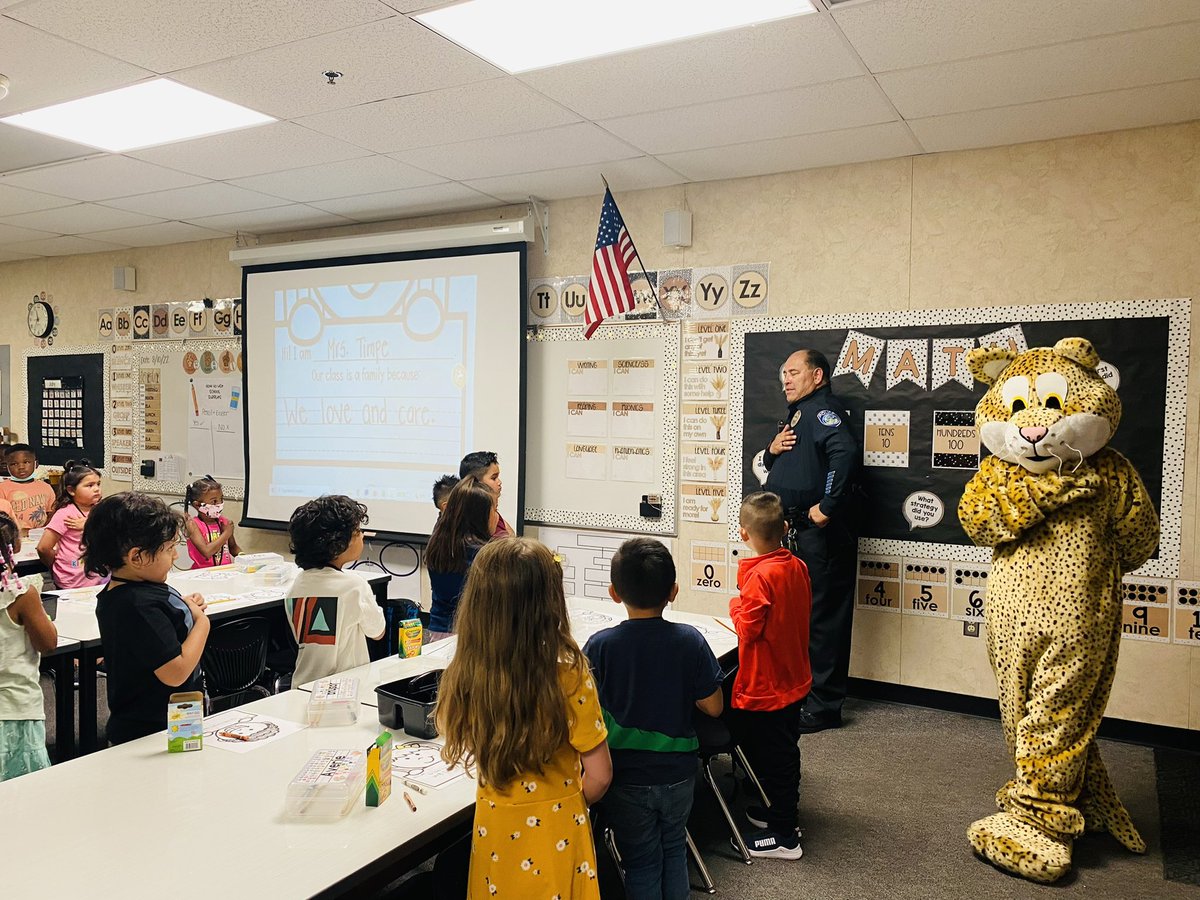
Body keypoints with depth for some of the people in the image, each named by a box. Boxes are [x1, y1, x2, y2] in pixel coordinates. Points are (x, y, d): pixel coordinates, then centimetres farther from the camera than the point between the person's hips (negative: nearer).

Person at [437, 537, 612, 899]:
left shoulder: (463, 676, -18)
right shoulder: (569, 677, -27)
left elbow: (462, 753, 0)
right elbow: (599, 775, -16)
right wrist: (575, 803, 4)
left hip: (493, 826, 3)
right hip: (555, 830, -2)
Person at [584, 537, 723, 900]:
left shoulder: (599, 645, -19)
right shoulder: (690, 641, -15)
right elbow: (712, 706, -9)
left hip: (627, 778, -1)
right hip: (677, 773, 2)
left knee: (641, 860, 18)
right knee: (674, 848, 25)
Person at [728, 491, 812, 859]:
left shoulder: (760, 575, -26)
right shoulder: (797, 567, -2)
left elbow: (749, 628, -24)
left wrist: (736, 604, -6)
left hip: (765, 686, -8)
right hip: (793, 679, 9)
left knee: (774, 756, 5)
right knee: (784, 750, 22)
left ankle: (784, 836, 18)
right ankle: (782, 813, 40)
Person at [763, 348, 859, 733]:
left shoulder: (824, 409, -11)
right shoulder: (796, 414, 21)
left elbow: (845, 453, -30)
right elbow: (773, 468, 27)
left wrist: (827, 506, -26)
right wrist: (772, 450, 5)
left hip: (820, 533, -10)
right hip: (794, 531, 10)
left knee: (822, 618, -3)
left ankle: (823, 707, 6)